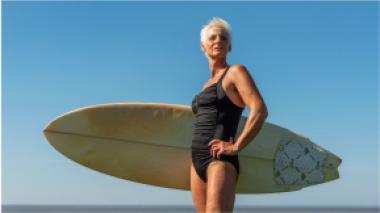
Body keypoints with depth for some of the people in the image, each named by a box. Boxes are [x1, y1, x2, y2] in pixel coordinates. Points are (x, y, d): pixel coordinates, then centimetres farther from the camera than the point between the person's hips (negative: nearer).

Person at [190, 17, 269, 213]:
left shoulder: (235, 72, 1)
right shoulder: (208, 85, 23)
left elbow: (260, 111, -12)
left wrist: (236, 146, -16)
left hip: (219, 159, -8)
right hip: (197, 160, 8)